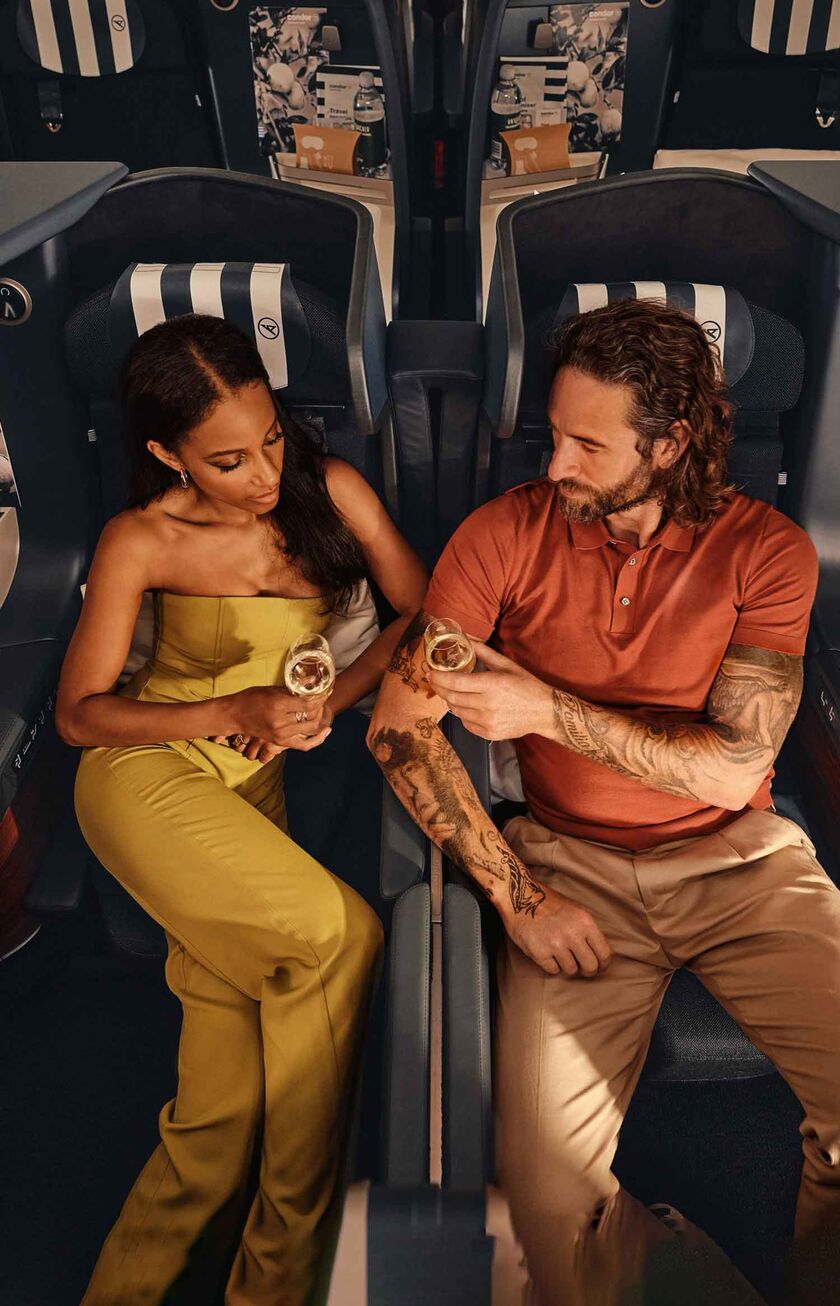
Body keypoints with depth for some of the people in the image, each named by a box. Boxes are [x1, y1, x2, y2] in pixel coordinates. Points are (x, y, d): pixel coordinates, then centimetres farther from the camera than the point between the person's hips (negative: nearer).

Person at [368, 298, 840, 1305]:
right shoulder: (506, 533, -4)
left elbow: (734, 770, -9)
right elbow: (397, 725, -6)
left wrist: (547, 709, -17)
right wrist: (517, 896, -11)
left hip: (740, 859, 1)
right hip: (574, 867, 0)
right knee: (549, 1196, -17)